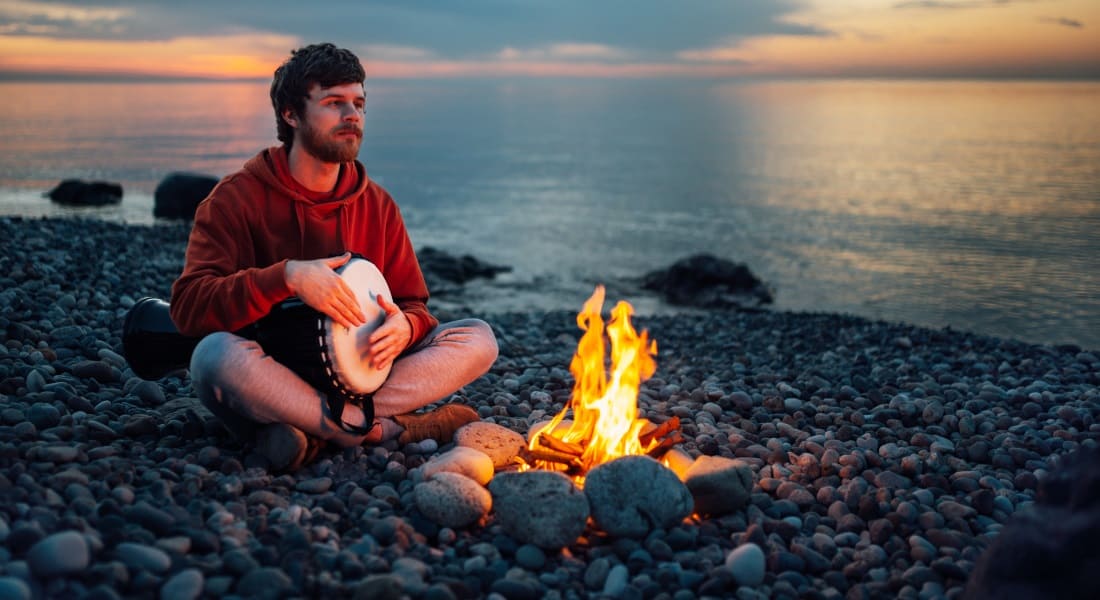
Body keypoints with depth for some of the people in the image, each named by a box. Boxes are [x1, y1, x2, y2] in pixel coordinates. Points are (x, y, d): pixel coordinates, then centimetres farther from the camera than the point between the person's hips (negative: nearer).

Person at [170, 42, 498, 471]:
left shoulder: (377, 205, 5)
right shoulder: (238, 198, -7)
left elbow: (413, 305, 8)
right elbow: (188, 306, -18)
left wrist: (404, 327, -18)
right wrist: (287, 277, -32)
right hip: (269, 387, -4)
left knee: (478, 339, -12)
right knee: (217, 354, -38)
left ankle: (312, 430, -24)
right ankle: (385, 428, -24)